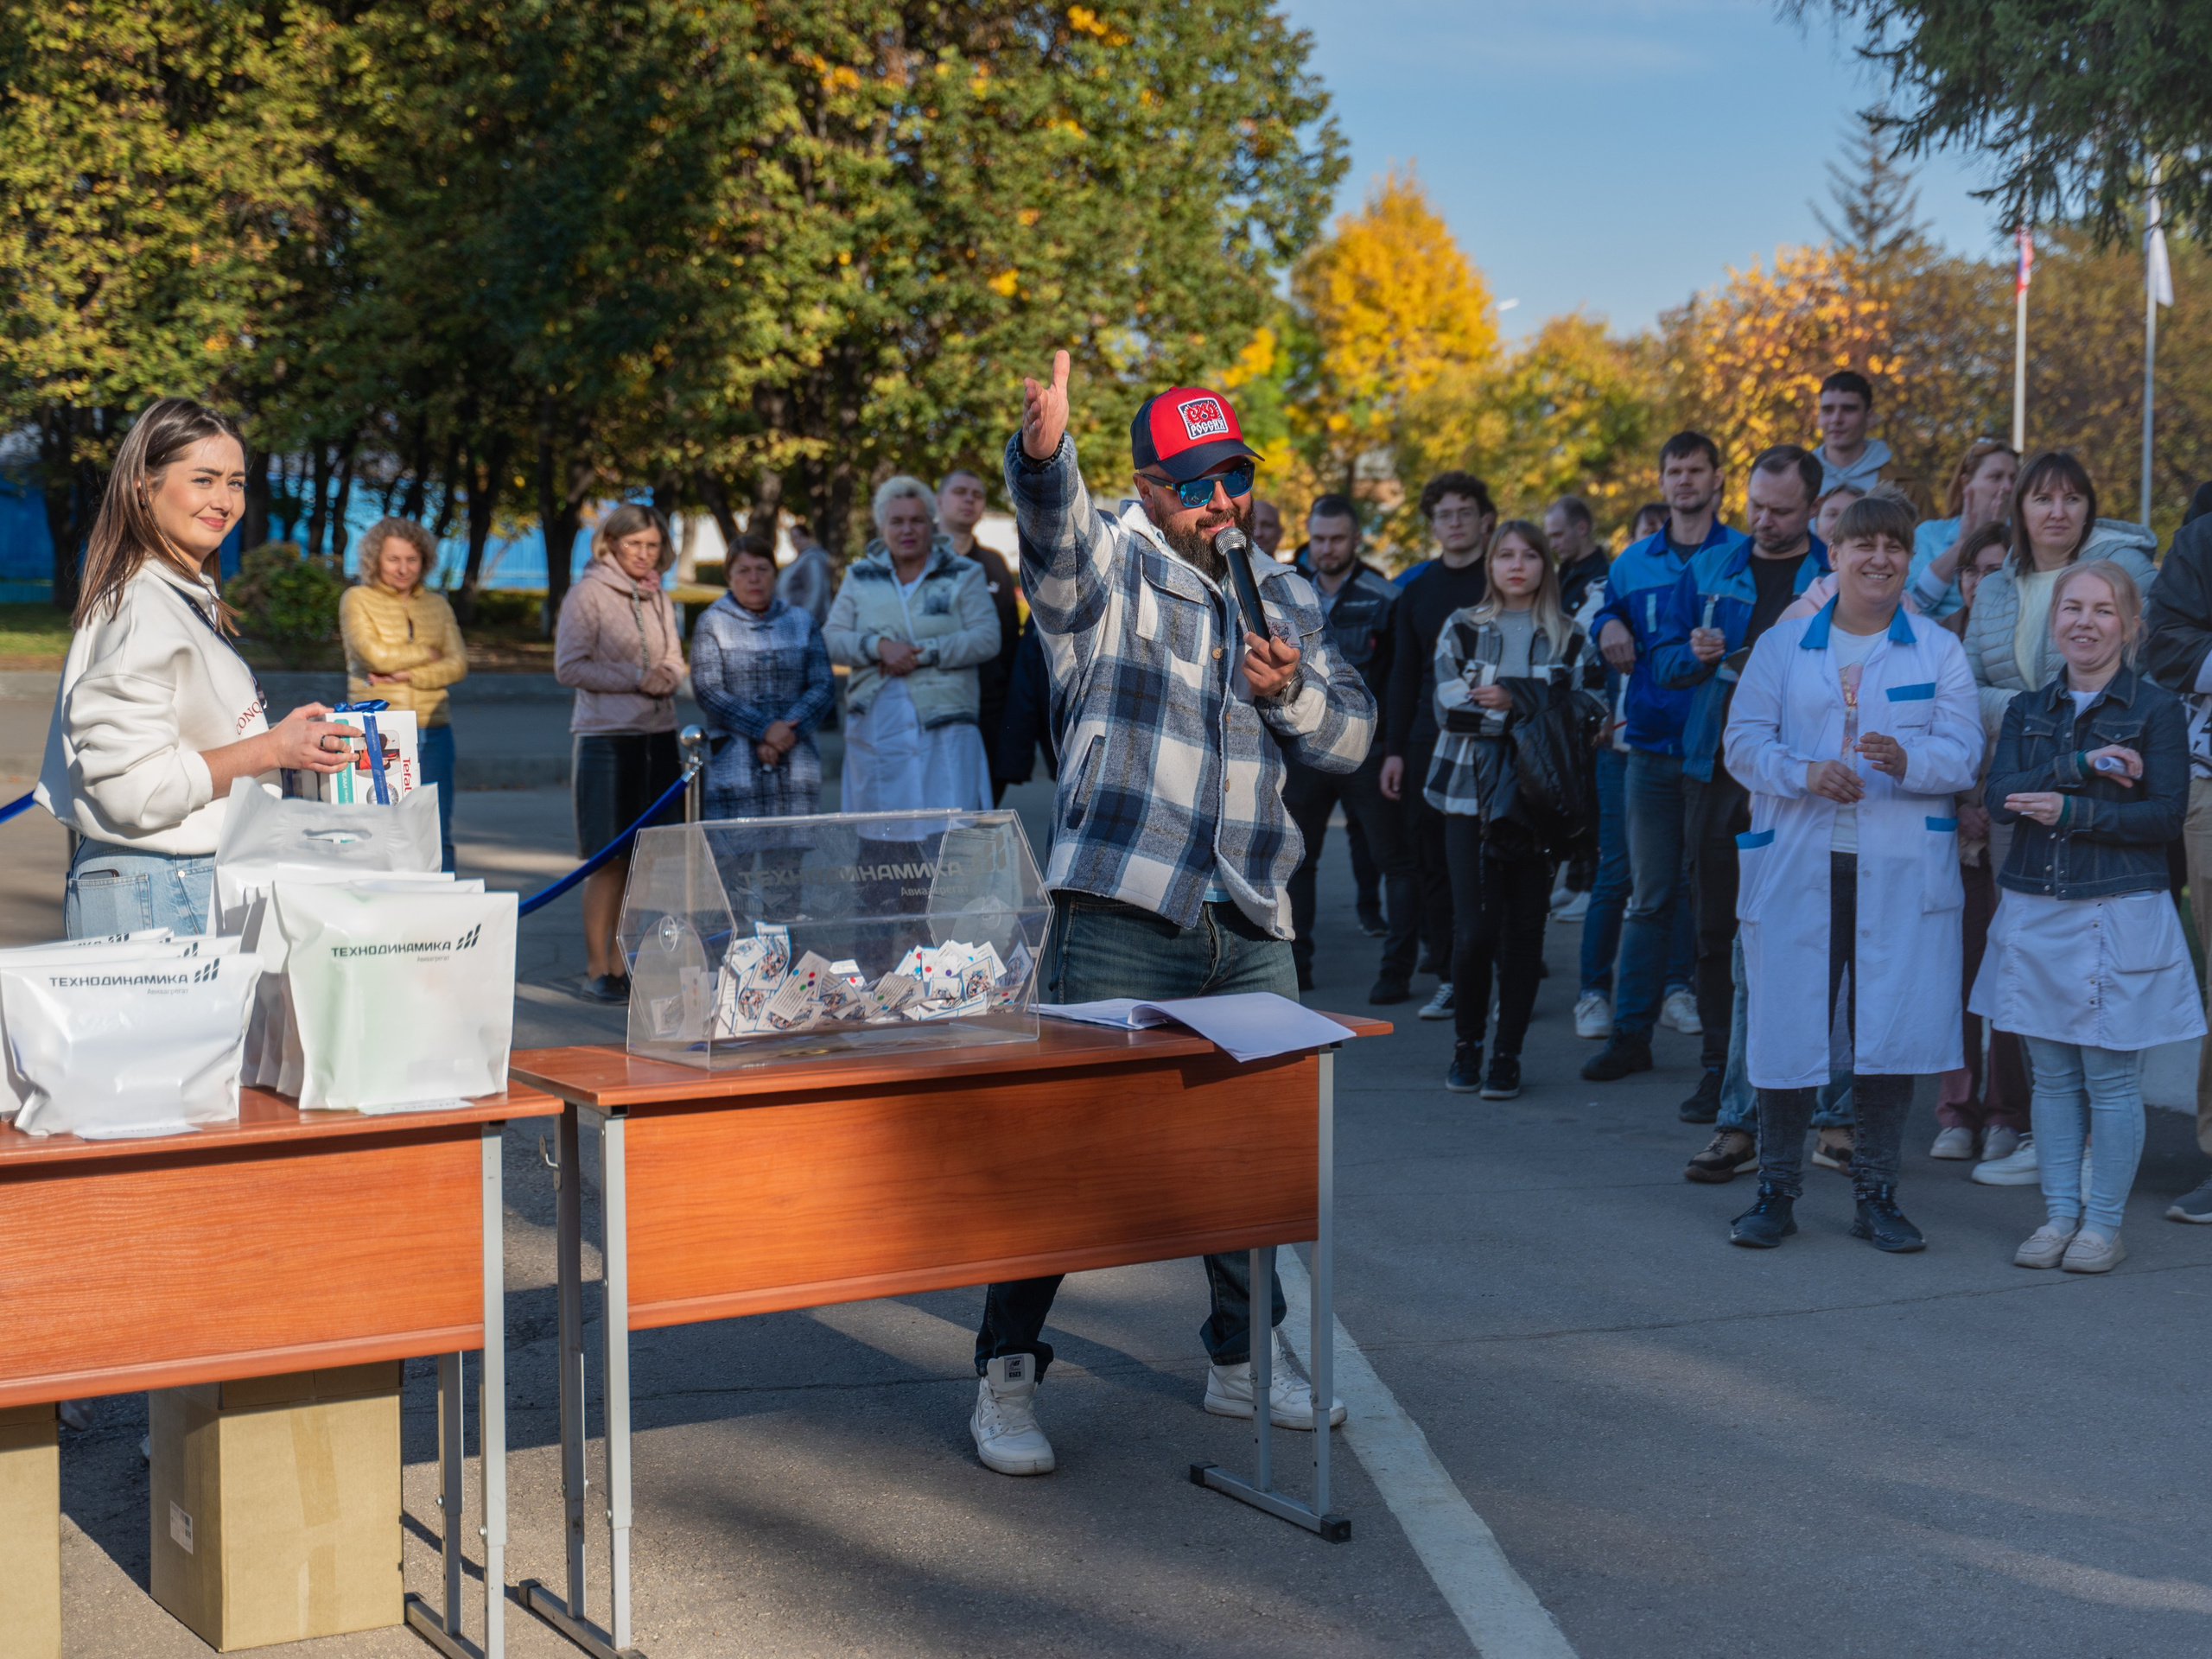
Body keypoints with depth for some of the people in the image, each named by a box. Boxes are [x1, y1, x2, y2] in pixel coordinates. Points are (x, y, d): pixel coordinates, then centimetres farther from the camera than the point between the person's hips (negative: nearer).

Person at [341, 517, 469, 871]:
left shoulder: (436, 604, 14)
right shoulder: (357, 599, 4)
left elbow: (458, 666, 3)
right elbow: (377, 655, -11)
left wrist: (408, 675, -11)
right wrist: (429, 654, 2)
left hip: (433, 732, 3)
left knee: (438, 838, 2)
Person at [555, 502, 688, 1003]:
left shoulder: (658, 597, 15)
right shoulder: (589, 591, -4)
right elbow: (569, 665, -9)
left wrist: (667, 678, -4)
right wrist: (636, 678, -13)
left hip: (658, 735, 6)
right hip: (607, 735, -6)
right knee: (610, 858, -4)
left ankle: (620, 961, 12)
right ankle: (597, 968, 3)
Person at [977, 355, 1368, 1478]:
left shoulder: (1284, 595, 16)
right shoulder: (1110, 564, -1)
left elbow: (1351, 737, 17)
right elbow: (1052, 529, -25)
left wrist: (1292, 689, -5)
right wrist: (1043, 449, -48)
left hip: (1251, 927, 6)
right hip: (1121, 915, -5)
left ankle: (1245, 1360, 29)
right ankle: (1006, 1373, 6)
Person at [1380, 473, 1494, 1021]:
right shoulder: (1416, 588, 13)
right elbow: (1404, 674, 15)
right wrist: (1394, 749, 9)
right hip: (1429, 745, 4)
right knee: (1434, 865, 4)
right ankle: (1449, 978, 11)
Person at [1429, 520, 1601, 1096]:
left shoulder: (1570, 638, 9)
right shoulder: (1461, 629, 8)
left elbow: (1588, 713, -3)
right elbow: (1450, 709, -6)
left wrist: (1512, 697, -13)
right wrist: (1536, 706, -10)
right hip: (1471, 794, -1)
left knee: (1524, 930, 0)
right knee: (1476, 928, -8)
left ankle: (1508, 1054, 10)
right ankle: (1466, 1044, 10)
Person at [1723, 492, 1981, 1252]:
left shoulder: (1939, 651, 9)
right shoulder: (1782, 645, 10)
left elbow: (1963, 752, 0)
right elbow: (1743, 740, 2)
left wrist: (1908, 760, -21)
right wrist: (1805, 772, -17)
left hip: (1902, 869, 0)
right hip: (1796, 866, 0)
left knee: (1891, 1029, 0)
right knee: (1786, 1025, -1)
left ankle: (1875, 1195, 13)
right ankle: (1777, 1192, 11)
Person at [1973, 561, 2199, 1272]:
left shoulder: (2156, 708, -1)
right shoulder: (2029, 709, 10)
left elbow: (2167, 815, -10)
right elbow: (2001, 797, -5)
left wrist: (2073, 812, -18)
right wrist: (2084, 766, -17)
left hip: (2119, 915, -4)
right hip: (2035, 913, 4)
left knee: (2110, 1076, 0)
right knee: (2051, 1073, 8)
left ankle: (2103, 1224, 10)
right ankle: (2060, 1214, 17)